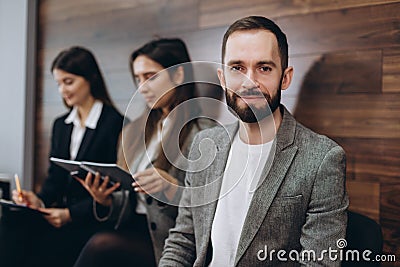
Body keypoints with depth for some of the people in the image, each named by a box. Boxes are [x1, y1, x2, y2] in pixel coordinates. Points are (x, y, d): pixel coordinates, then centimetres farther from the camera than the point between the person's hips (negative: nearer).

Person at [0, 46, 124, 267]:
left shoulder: (115, 124, -7)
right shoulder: (61, 125, 17)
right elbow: (55, 179, 14)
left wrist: (71, 213, -18)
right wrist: (40, 200, -7)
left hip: (95, 221, -6)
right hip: (61, 214, 6)